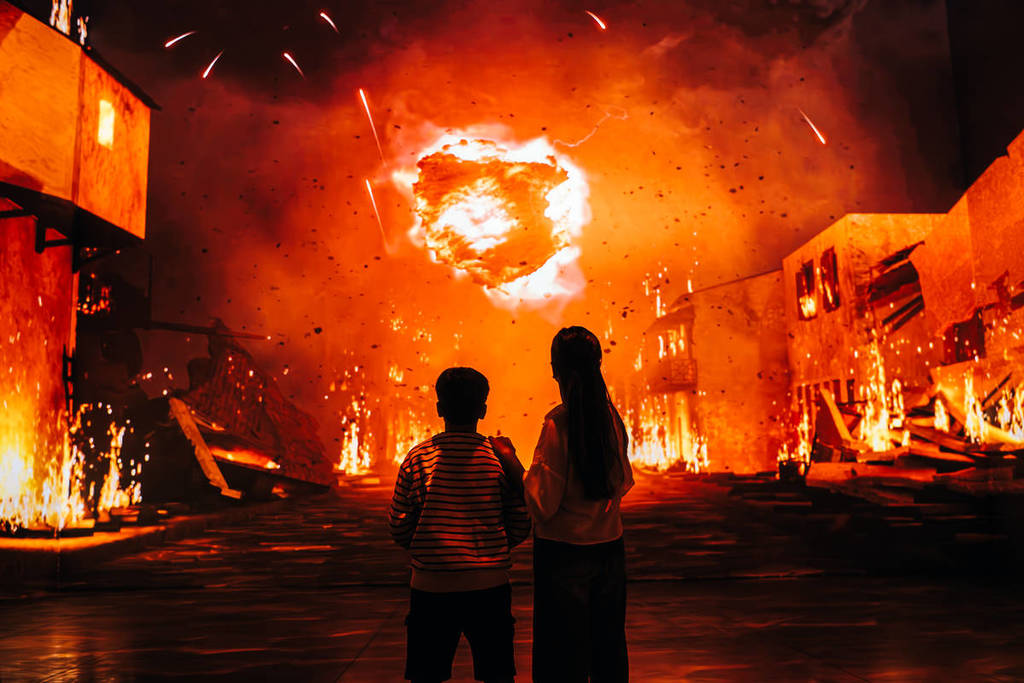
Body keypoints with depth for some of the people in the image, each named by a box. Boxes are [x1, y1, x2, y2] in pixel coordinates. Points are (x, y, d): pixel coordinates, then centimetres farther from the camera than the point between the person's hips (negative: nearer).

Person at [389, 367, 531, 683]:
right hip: (489, 585, 0)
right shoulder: (500, 457, -3)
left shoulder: (418, 458, -4)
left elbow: (398, 530, 0)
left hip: (431, 585, 0)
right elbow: (520, 529, 1)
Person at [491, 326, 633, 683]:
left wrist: (514, 464, -8)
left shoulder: (557, 424, -19)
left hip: (564, 552, -6)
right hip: (609, 547, 6)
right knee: (608, 648, 20)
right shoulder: (613, 418, -1)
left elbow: (543, 505, -17)